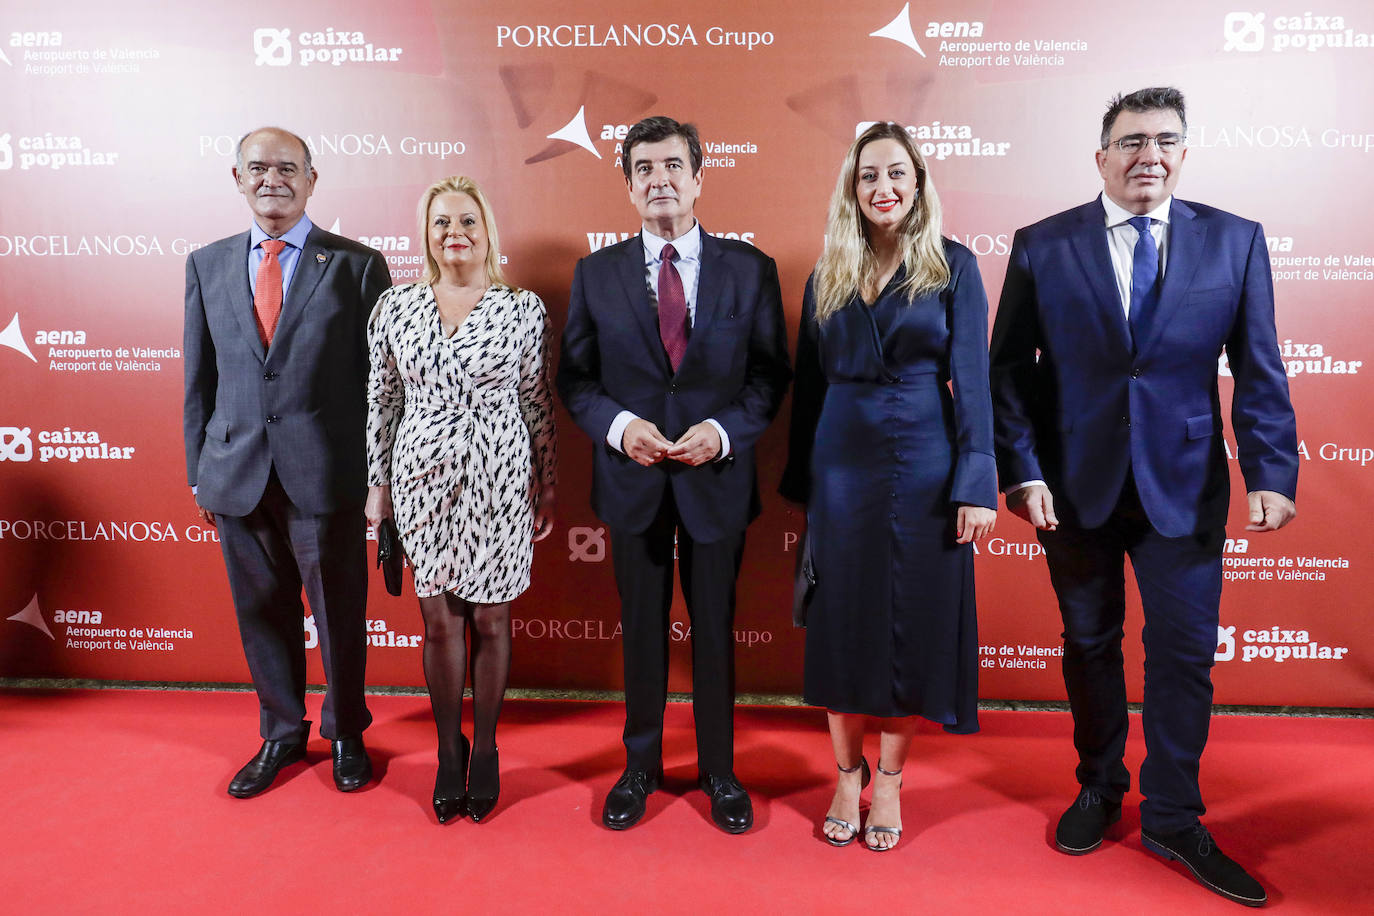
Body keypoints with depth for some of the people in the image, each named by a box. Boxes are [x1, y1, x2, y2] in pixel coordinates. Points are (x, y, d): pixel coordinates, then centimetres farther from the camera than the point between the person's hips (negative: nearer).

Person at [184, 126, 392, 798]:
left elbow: (381, 376, -2)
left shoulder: (358, 265, -1)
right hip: (237, 475, 4)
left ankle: (346, 734, 31)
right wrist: (198, 472, 10)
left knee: (339, 611, 9)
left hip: (326, 473, -3)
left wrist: (382, 473, -5)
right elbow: (199, 378, 12)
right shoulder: (206, 265, 10)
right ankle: (282, 735, 35)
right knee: (262, 611, 15)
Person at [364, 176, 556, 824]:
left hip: (499, 478, -1)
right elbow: (382, 401, 9)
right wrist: (377, 482, 8)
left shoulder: (524, 308, -2)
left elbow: (538, 405, 1)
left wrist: (547, 492, 2)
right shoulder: (395, 306, 4)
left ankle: (485, 752, 27)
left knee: (490, 620, 8)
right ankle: (449, 753, 27)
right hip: (424, 477, 2)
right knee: (440, 621, 8)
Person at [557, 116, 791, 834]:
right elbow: (575, 378, 4)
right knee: (642, 630, 13)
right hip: (633, 479, 1)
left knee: (715, 630, 12)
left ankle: (719, 771, 32)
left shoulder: (750, 269, 0)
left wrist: (724, 430, -16)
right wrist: (619, 425, -14)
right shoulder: (597, 273, 3)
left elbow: (771, 375, 1)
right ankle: (640, 766, 33)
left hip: (717, 477, 0)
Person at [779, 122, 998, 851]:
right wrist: (799, 479, 9)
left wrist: (977, 485, -11)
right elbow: (808, 382, 10)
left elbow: (970, 379, -5)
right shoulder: (827, 273, 8)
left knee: (912, 623, 6)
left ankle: (889, 783, 24)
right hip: (841, 468, 3)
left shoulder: (953, 266, -1)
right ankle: (847, 777, 26)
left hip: (924, 468, -2)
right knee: (842, 622, 8)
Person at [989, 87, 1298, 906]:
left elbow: (1260, 372, 0)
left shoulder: (1235, 242, 1)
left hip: (1184, 485, 1)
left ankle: (1172, 818, 24)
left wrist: (1272, 473, -9)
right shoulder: (1043, 246, -1)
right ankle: (1100, 790, 34)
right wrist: (1022, 470, -10)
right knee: (1089, 644, 13)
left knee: (1186, 650, 4)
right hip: (1075, 482, 0)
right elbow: (1010, 368, -2)